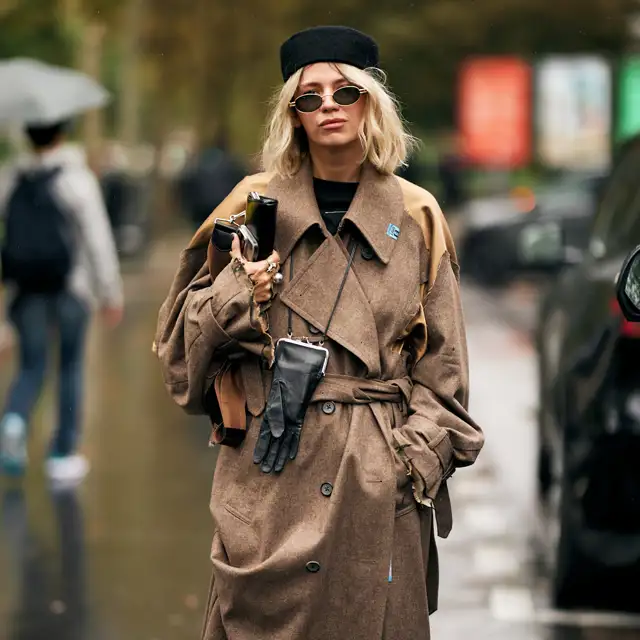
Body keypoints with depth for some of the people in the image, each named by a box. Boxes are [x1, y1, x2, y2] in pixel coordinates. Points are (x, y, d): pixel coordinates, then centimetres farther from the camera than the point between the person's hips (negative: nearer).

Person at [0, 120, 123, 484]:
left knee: (31, 367, 10)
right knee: (71, 366, 12)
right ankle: (63, 455, 12)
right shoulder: (77, 180, -8)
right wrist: (111, 293, -4)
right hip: (70, 288, -2)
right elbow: (98, 240, -10)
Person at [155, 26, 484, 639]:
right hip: (269, 470, 0)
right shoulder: (255, 204, 5)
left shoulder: (416, 218, 6)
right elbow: (182, 333, 8)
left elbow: (439, 366, 8)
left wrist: (421, 458, -3)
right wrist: (239, 295, -10)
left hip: (379, 474, 0)